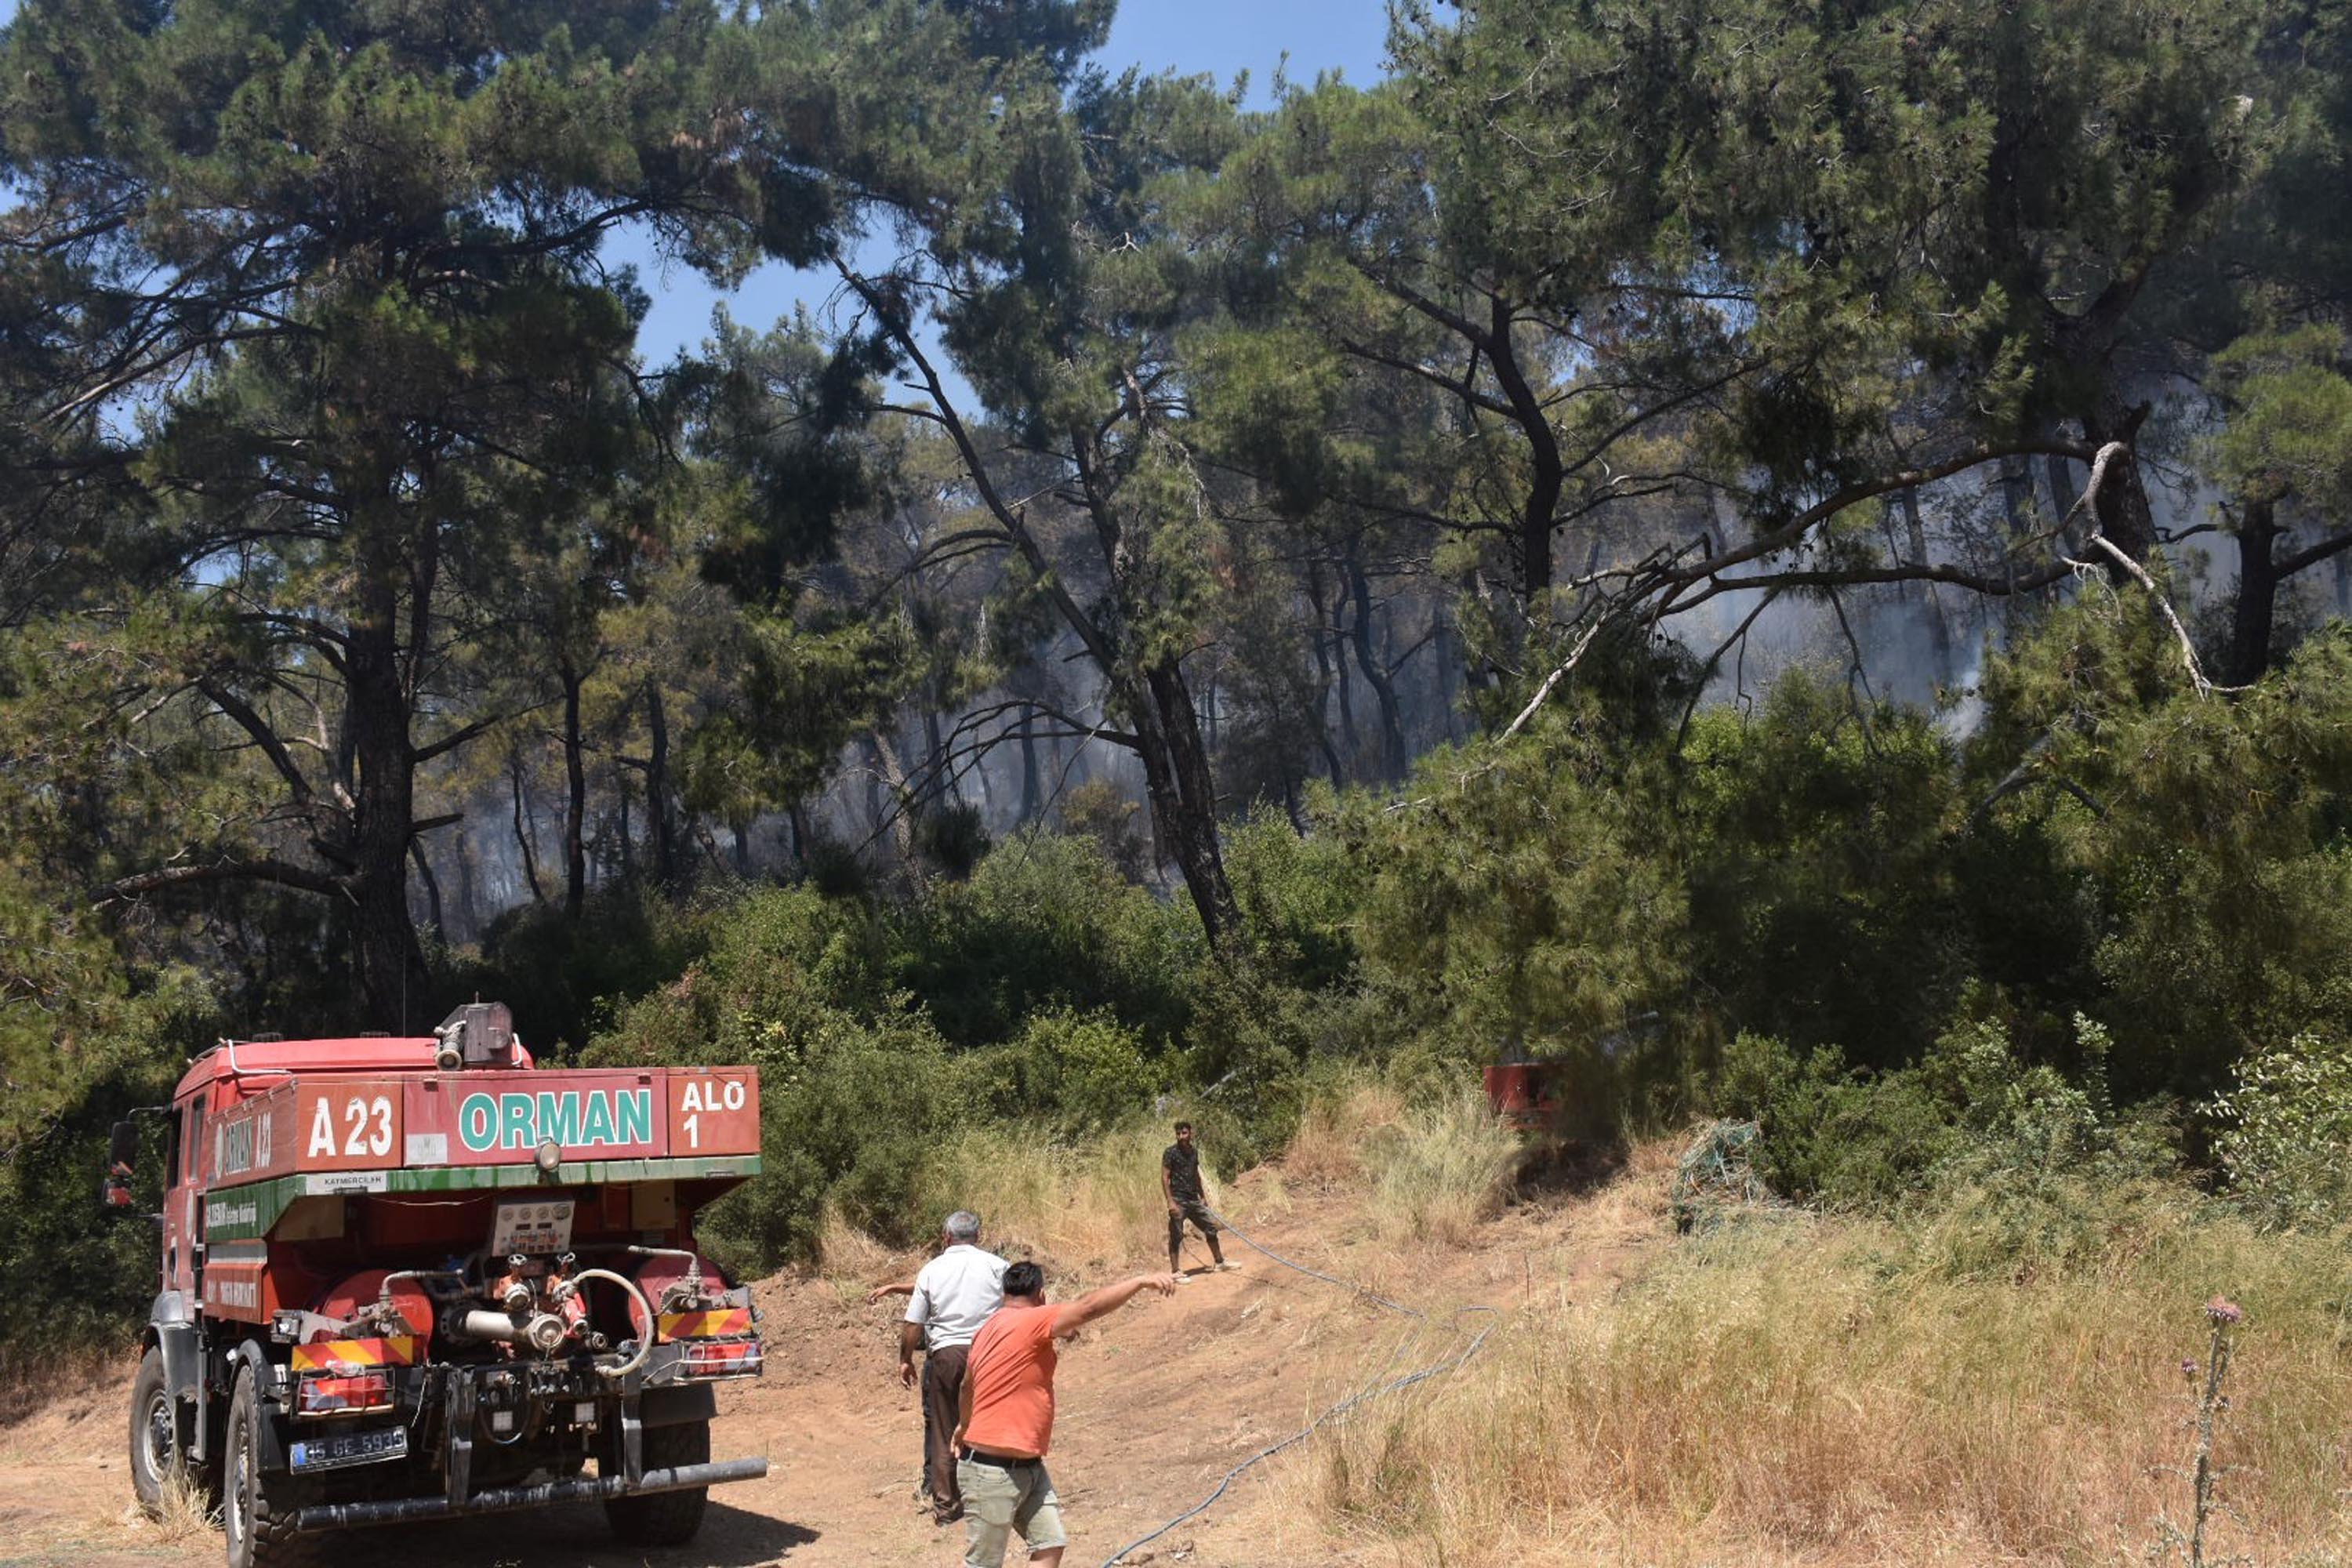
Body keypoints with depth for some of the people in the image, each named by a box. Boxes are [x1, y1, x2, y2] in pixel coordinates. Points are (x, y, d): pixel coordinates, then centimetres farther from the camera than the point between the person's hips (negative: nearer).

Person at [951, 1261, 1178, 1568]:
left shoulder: (990, 1330, 13)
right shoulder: (1029, 1322, -16)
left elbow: (968, 1384, 29)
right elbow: (1088, 1308, -28)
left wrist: (964, 1425, 46)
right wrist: (1141, 1281, -27)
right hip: (993, 1471, -10)